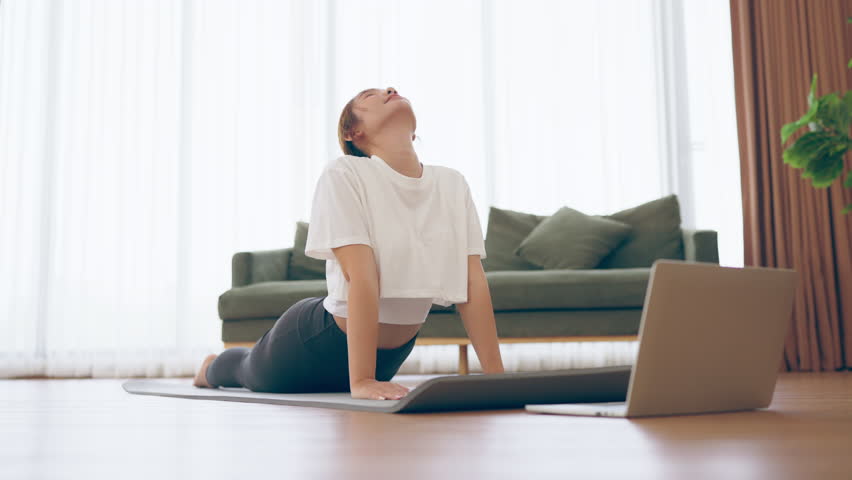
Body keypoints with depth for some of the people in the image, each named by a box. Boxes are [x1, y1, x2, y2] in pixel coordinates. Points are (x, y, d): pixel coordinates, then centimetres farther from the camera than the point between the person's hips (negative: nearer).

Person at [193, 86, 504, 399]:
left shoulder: (453, 184, -9)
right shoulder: (344, 175, -23)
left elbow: (474, 282, -11)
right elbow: (362, 278, -33)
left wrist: (496, 375, -17)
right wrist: (360, 381, -36)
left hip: (390, 354, 5)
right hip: (319, 343, -4)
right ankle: (212, 367, 61)